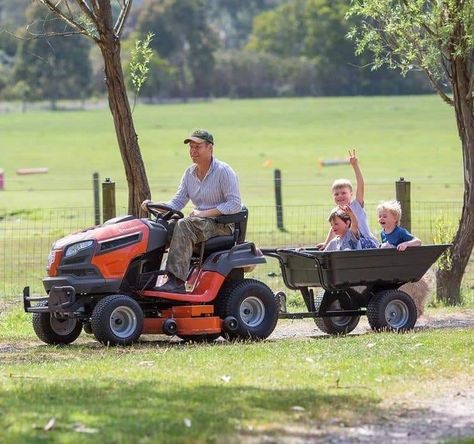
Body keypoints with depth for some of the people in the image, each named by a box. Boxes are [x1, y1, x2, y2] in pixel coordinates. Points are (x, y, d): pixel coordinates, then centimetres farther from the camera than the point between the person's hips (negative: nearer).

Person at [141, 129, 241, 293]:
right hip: (201, 224, 7)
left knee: (183, 226, -33)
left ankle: (177, 281, -37)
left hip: (222, 225, -7)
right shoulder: (190, 173, 12)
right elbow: (177, 203, 9)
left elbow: (235, 205, -15)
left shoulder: (223, 171, -9)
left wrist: (205, 213, -21)